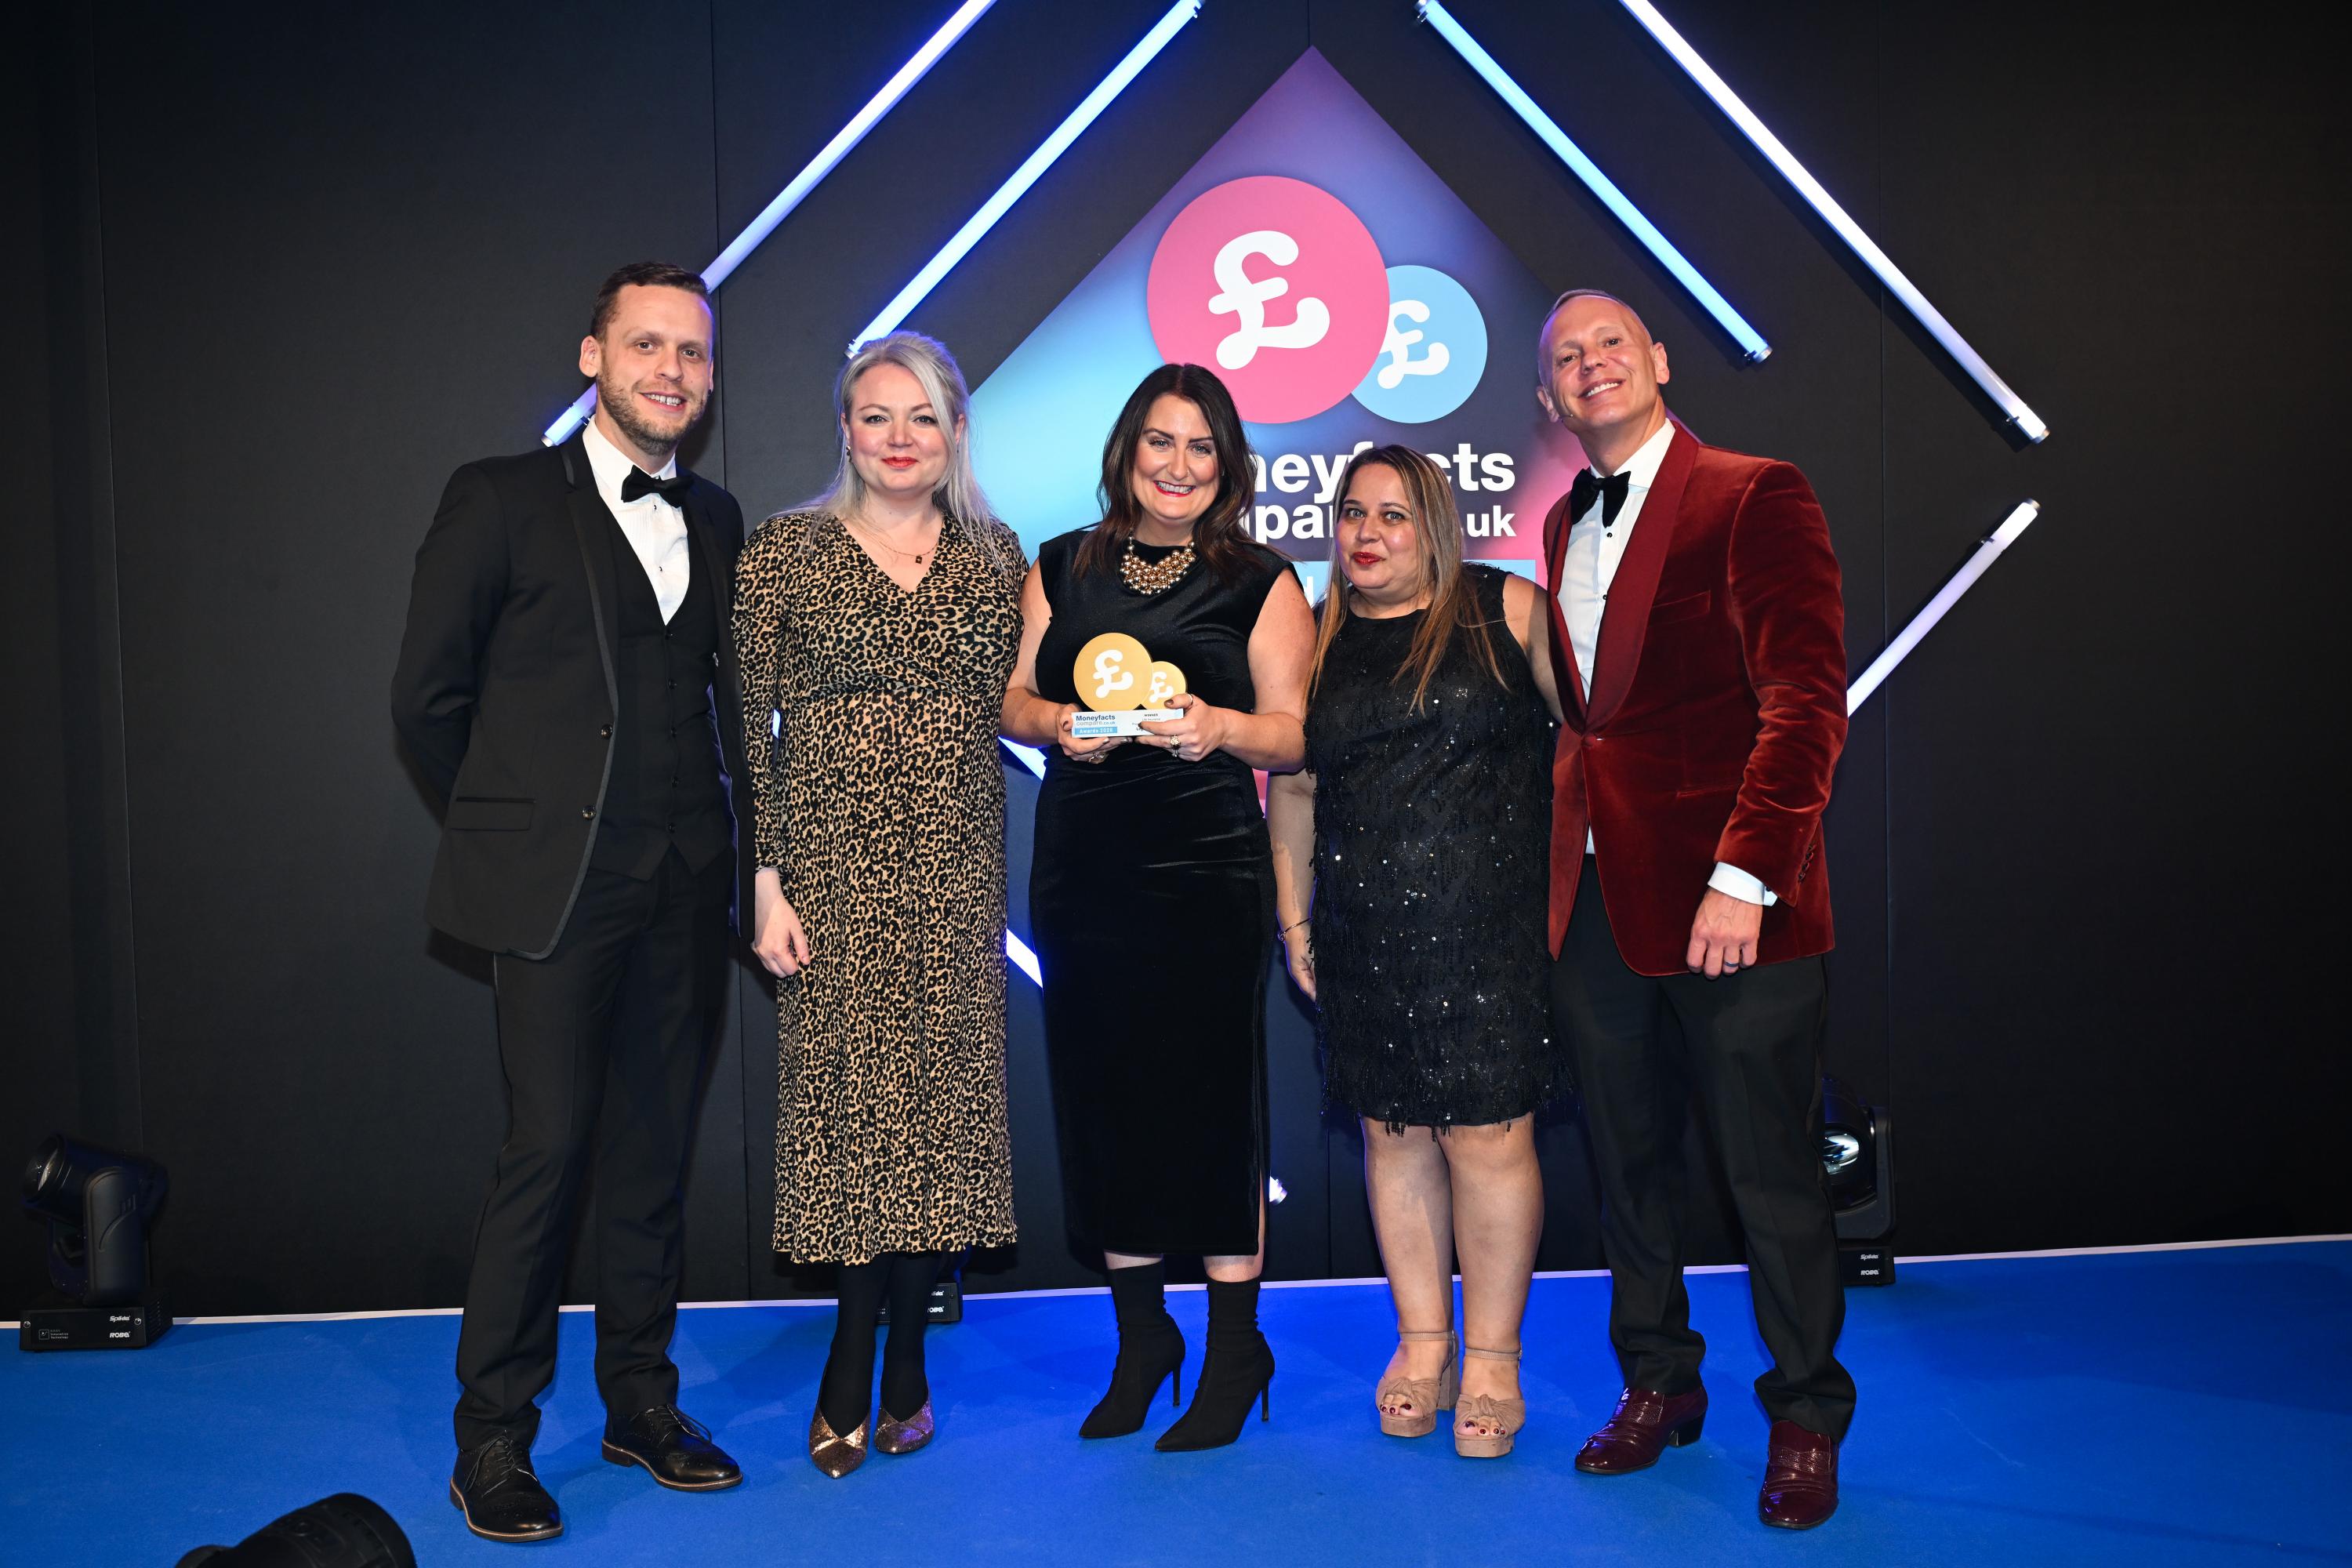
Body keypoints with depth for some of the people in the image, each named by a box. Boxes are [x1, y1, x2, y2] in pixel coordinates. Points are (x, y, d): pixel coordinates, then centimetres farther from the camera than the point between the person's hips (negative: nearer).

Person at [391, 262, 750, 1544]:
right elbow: (427, 694, 1)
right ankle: (493, 1439, 12)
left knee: (653, 1151, 11)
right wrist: (515, 826, 6)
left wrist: (726, 841, 8)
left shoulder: (717, 520, 13)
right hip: (559, 892, -4)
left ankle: (641, 1401, 25)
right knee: (547, 1150, -2)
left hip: (684, 893, 4)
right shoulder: (501, 501, -1)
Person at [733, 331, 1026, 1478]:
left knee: (942, 1101, 3)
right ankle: (888, 1370, 15)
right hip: (834, 866, -2)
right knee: (850, 1094, -2)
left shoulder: (994, 557, 10)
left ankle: (865, 1373, 18)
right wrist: (764, 880, -6)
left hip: (956, 871, 3)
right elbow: (745, 726, -1)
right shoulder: (785, 551, 1)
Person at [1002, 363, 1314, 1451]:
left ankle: (1235, 1353, 12)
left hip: (1206, 872, -3)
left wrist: (1219, 728, -19)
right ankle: (1141, 1339, 23)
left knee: (1210, 1096, -2)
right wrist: (1059, 722, -9)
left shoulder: (1258, 583, 3)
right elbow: (1012, 701, 12)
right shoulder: (1061, 569, 12)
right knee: (1102, 1095, 6)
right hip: (1080, 870, 3)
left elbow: (1293, 737, 1)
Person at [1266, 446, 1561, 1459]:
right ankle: (1421, 1340, 23)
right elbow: (1290, 788, 14)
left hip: (1489, 926, -3)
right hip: (1366, 938, 3)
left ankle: (1491, 1355, 14)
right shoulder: (1316, 639, 10)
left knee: (1489, 1139, -2)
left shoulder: (1506, 610, 2)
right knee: (1394, 1134, 8)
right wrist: (1293, 918, 10)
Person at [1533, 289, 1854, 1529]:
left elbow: (1805, 698, -15)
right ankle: (1657, 1384, 32)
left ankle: (1804, 1417, 24)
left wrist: (1745, 873, -23)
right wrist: (1559, 854, 6)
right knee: (1627, 1161, 15)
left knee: (1772, 1175, 5)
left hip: (1728, 903, -6)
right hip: (1593, 901, 6)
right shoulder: (1564, 526, 15)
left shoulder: (1755, 497, -7)